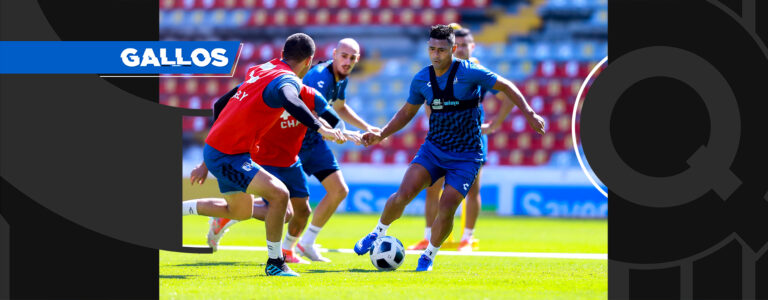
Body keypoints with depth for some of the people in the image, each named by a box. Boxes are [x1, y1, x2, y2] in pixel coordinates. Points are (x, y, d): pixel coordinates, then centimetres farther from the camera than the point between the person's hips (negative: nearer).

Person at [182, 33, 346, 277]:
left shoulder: (261, 70, 10)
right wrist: (320, 129, -44)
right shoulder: (287, 79, -17)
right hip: (227, 156, -9)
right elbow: (288, 100, -41)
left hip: (214, 149, 9)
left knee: (240, 212, 26)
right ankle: (274, 263, -11)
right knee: (279, 194, -19)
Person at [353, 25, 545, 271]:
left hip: (466, 156, -3)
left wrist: (529, 114, -11)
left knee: (446, 208, -14)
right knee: (404, 194, -15)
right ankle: (378, 233, 12)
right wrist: (381, 135, 4)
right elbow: (407, 112, 15)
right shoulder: (421, 80, 0)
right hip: (433, 147, 3)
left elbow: (505, 86, -4)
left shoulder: (469, 72, -14)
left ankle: (429, 256, 11)